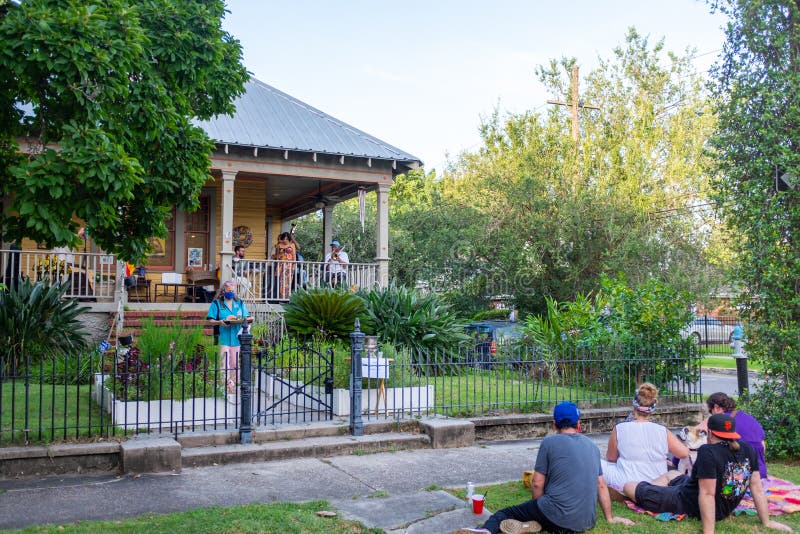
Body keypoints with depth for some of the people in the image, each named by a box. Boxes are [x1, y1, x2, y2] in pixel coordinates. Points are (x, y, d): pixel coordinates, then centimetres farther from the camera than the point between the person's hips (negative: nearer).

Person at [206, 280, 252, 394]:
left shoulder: (240, 303, 15)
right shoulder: (217, 303, 3)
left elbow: (246, 318, 16)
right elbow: (210, 321, -2)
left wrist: (248, 319, -8)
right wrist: (220, 322, -22)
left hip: (236, 339, 4)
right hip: (223, 339, -4)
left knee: (235, 364, 8)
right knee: (225, 364, -9)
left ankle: (234, 388, 16)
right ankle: (228, 385, -6)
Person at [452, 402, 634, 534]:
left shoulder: (550, 442, 1)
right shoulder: (592, 446, 15)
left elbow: (537, 484, 0)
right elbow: (601, 486, 19)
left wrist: (537, 509, 17)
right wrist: (610, 518, 30)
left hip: (556, 514, -5)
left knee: (503, 514, 4)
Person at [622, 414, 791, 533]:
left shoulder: (708, 452, -30)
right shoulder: (748, 450, -10)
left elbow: (707, 494, -32)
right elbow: (758, 488, -7)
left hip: (687, 504, -8)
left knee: (629, 487, 8)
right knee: (670, 474, 33)